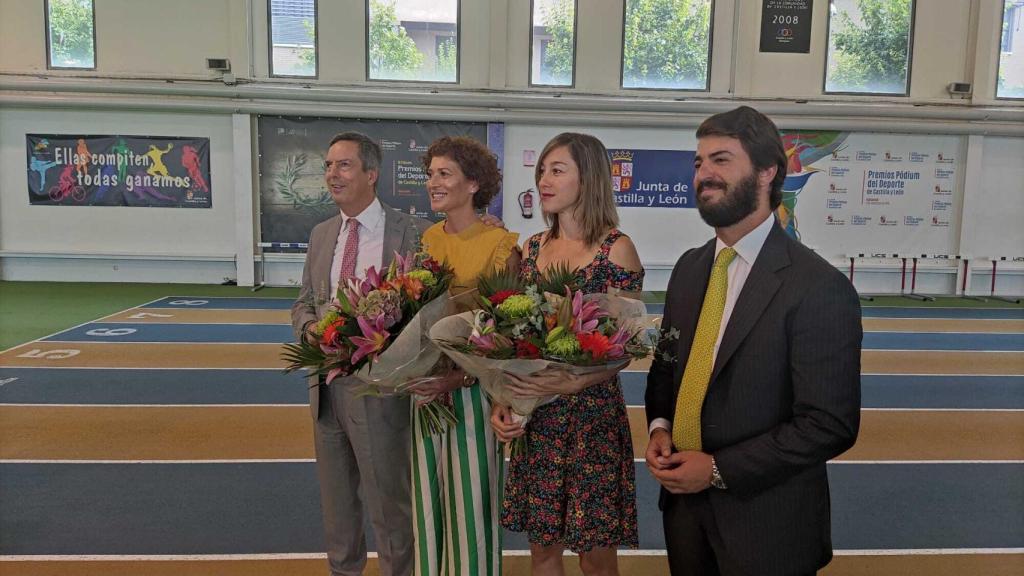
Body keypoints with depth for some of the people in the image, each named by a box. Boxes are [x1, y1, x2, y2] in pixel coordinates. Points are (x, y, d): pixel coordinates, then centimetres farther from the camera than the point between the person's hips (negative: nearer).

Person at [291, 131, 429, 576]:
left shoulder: (413, 233, -10)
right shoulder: (321, 235, 9)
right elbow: (304, 302, 14)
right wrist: (310, 327, -8)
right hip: (327, 385, 6)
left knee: (389, 505, 7)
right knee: (336, 502, 22)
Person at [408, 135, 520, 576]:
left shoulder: (501, 245, -12)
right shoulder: (428, 239, 5)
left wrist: (461, 377, -23)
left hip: (474, 389, -5)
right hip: (427, 386, 5)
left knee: (471, 499, 7)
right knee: (429, 496, 16)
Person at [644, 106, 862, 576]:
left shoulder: (819, 288, -17)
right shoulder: (689, 268, 3)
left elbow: (830, 425, -18)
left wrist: (718, 469, -17)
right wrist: (659, 426, -5)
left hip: (765, 522, -5)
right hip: (684, 500, 6)